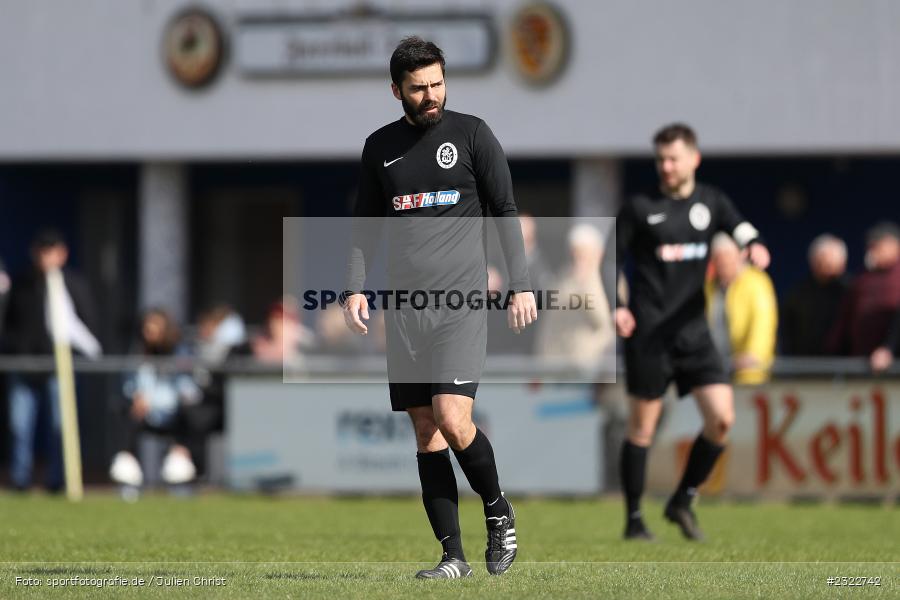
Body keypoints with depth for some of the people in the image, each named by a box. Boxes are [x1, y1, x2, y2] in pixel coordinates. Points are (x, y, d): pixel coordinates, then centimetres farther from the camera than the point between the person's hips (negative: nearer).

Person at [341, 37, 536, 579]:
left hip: (461, 302, -4)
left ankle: (499, 513, 7)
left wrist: (522, 285, -1)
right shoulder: (380, 147, 13)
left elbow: (506, 212, 5)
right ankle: (453, 555, 4)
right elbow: (365, 226, 19)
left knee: (453, 421, -17)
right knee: (427, 433, 1)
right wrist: (355, 288, 5)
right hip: (405, 309, 4)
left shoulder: (471, 134, 4)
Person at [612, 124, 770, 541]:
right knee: (642, 427, 0)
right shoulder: (639, 209, 0)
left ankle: (684, 499, 10)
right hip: (649, 334, -3)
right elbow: (609, 262, 4)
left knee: (722, 418, -8)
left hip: (694, 332, 3)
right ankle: (634, 519, 10)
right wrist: (616, 307, -10)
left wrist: (755, 248, -24)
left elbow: (743, 232, 0)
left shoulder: (711, 202, 10)